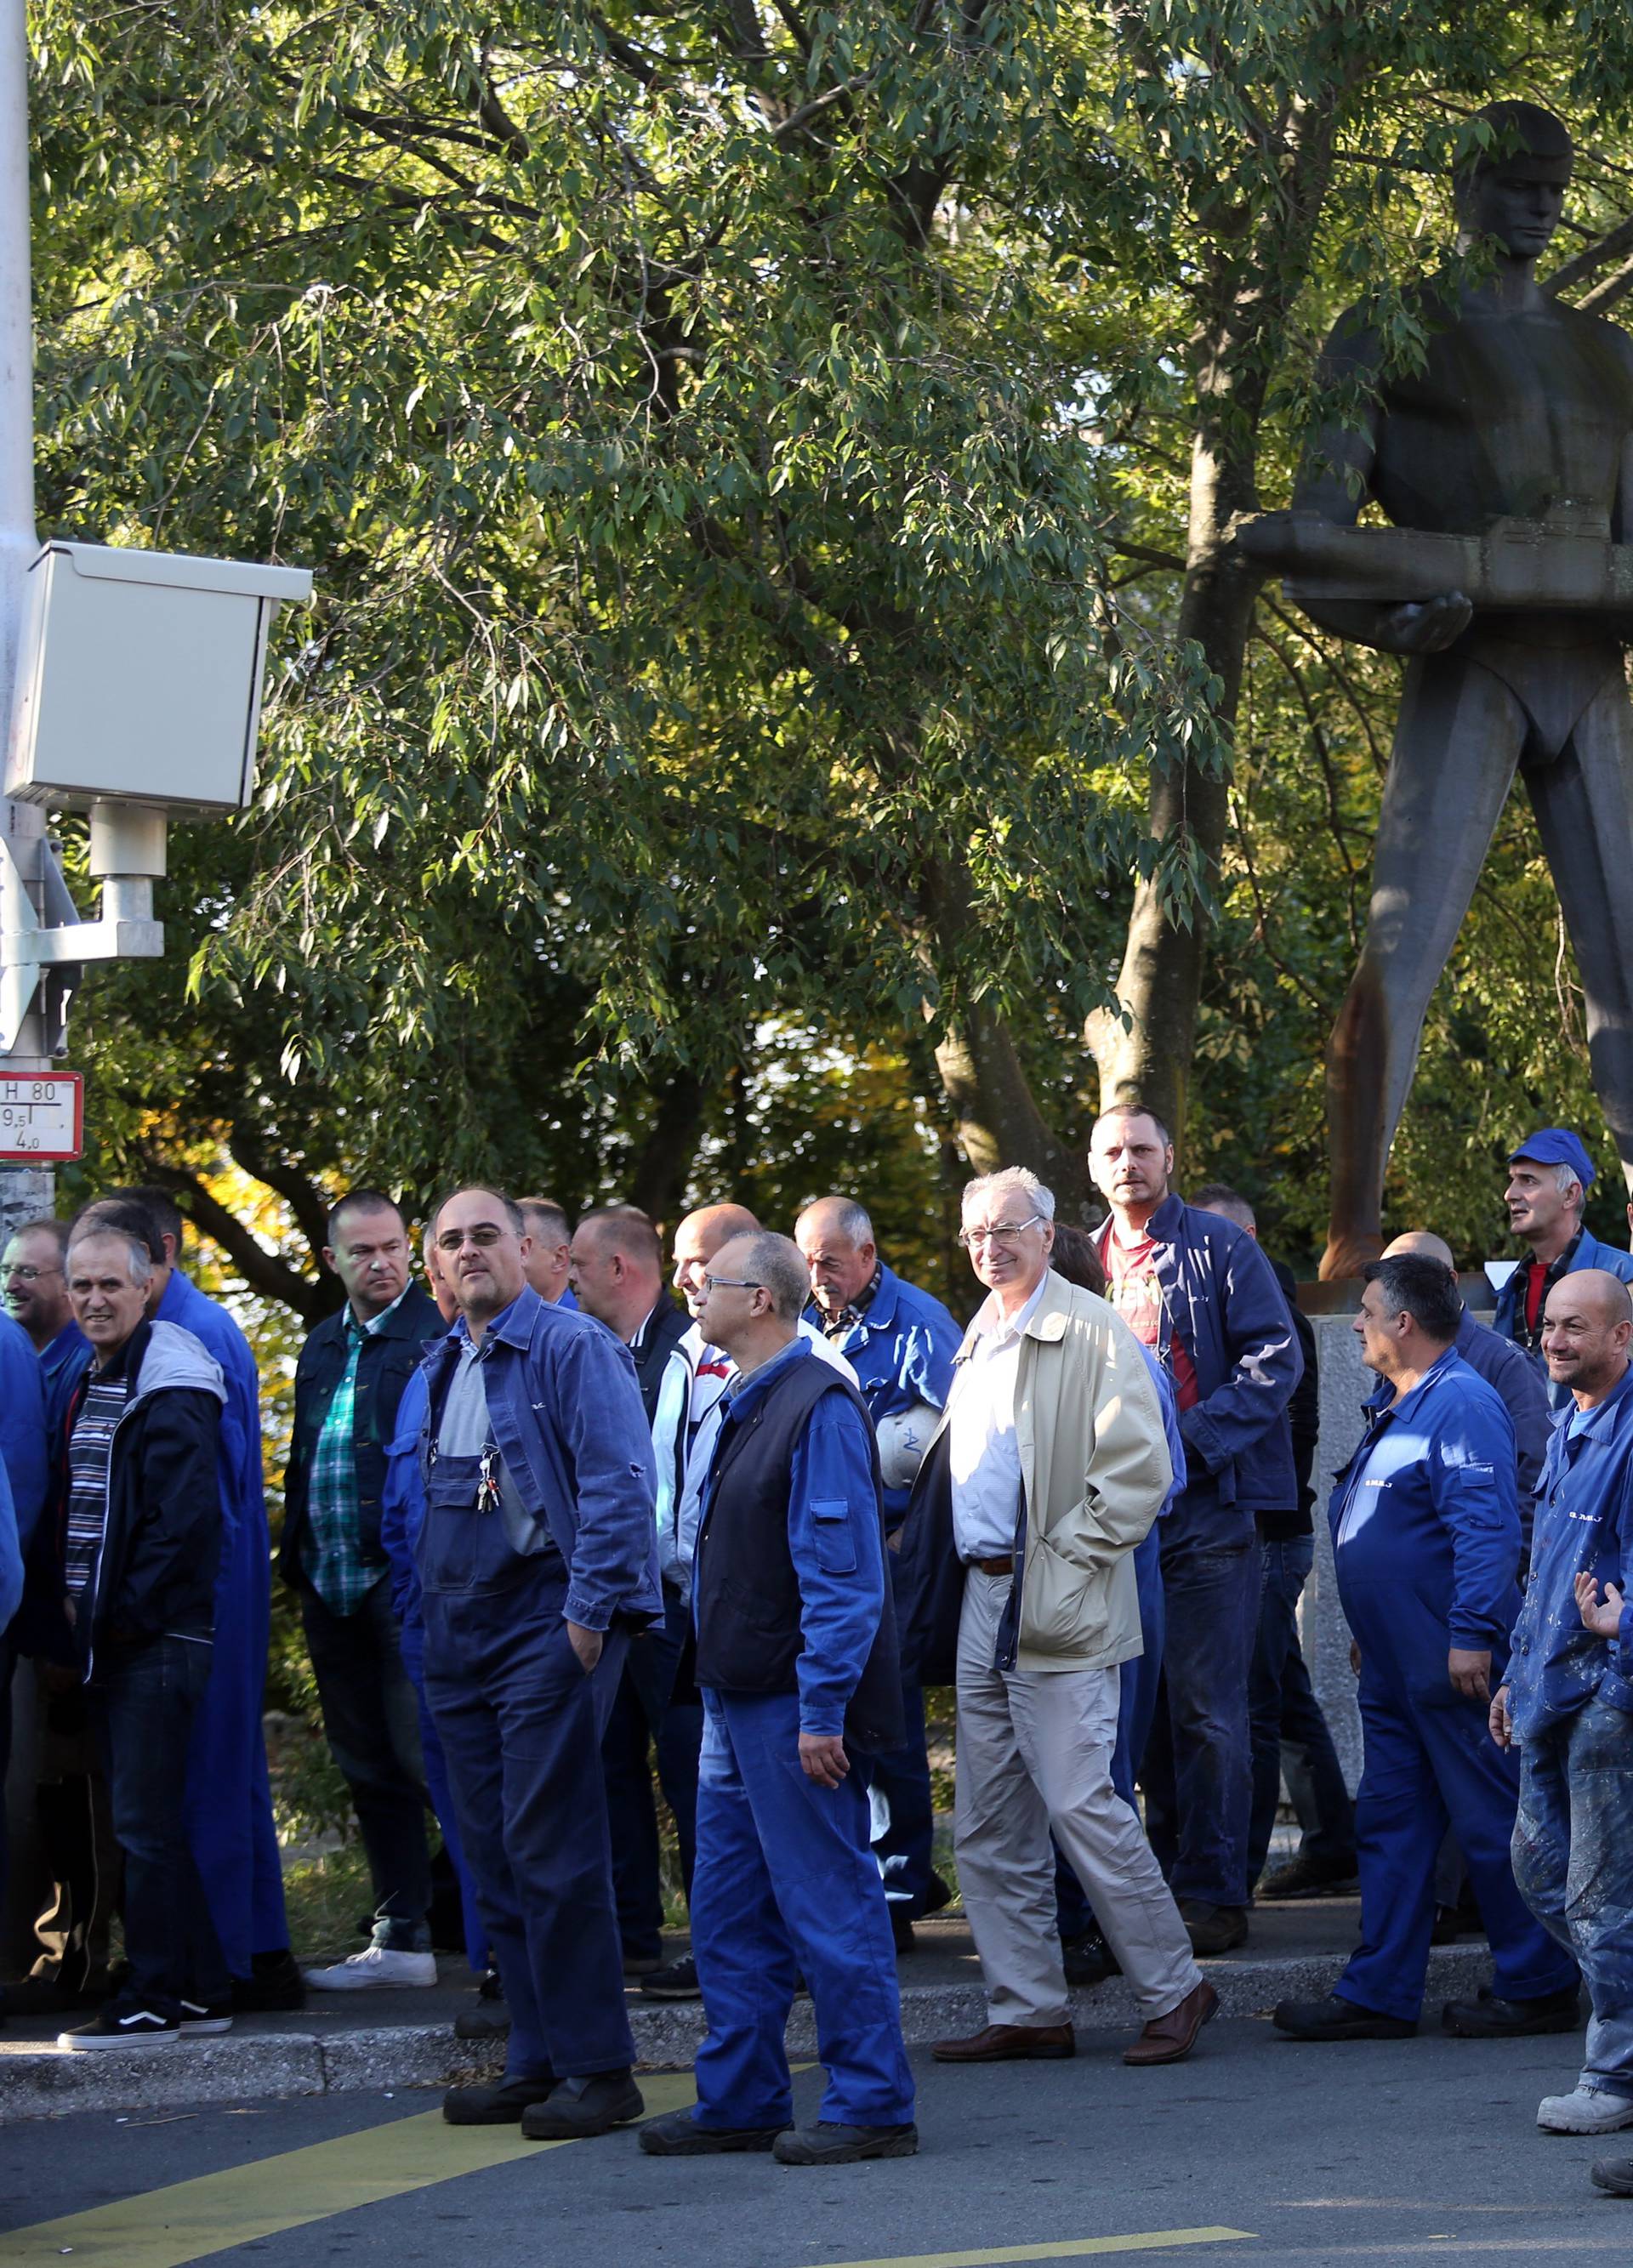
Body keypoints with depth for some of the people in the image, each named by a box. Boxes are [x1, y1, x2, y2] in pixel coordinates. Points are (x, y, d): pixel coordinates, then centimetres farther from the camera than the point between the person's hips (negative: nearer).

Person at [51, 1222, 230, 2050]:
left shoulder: (168, 1391, -12)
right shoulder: (91, 1385, 16)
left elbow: (185, 1518, -18)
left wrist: (126, 1613, -14)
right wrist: (78, 1604, 10)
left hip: (155, 1640, -9)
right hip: (108, 1638, 9)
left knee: (144, 1822, -7)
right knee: (146, 1821, 11)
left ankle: (154, 2002, -4)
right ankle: (201, 1988, 18)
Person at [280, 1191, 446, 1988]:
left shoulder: (438, 1333, -6)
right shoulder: (323, 1346, 17)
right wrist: (295, 1556, 14)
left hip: (405, 1579, -7)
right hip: (333, 1585, 8)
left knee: (424, 1756, -9)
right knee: (367, 1765, 11)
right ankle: (400, 1937, 18)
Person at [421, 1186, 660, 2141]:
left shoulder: (573, 1347, -8)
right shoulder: (443, 1365, 17)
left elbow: (617, 1483, -14)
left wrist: (588, 1609, -17)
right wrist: (425, 1618, 17)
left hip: (546, 1624, -8)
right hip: (462, 1634, 8)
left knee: (551, 1847, -10)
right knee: (494, 1853, 9)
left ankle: (597, 2068, -4)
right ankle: (537, 2061, 16)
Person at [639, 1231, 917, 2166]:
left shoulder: (819, 1405, -16)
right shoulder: (748, 1403, 14)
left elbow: (842, 1574, -19)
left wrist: (821, 1709, -21)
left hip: (793, 1702, -10)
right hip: (738, 1700, 10)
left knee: (828, 1903, -3)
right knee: (731, 1911, 14)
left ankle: (873, 2105, 4)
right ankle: (741, 2099, 22)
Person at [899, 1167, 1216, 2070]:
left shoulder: (1094, 1333, -8)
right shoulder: (978, 1339, 17)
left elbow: (1139, 1470, -14)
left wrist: (1064, 1561, -15)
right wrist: (953, 1575, 16)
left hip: (1055, 1610, -8)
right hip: (980, 1600, 8)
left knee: (1080, 1804, -9)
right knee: (989, 1823, 9)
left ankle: (1172, 1989, 3)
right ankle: (1027, 2010, 15)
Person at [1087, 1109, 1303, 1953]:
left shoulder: (1221, 1249, 0)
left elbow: (1276, 1358, -7)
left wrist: (1196, 1434, -16)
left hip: (1206, 1507, -5)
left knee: (1206, 1708, -7)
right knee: (1141, 1704, 8)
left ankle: (1214, 1890, -3)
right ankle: (1161, 1875, 16)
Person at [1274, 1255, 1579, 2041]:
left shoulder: (1460, 1402, -15)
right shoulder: (1401, 1410, 18)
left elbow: (1486, 1526, -23)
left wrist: (1472, 1632, -27)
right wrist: (1373, 1634, 27)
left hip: (1450, 1668, -10)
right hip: (1395, 1669, 10)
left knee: (1492, 1826, -2)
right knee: (1390, 1825, 10)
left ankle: (1539, 1988, 6)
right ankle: (1378, 1996, 13)